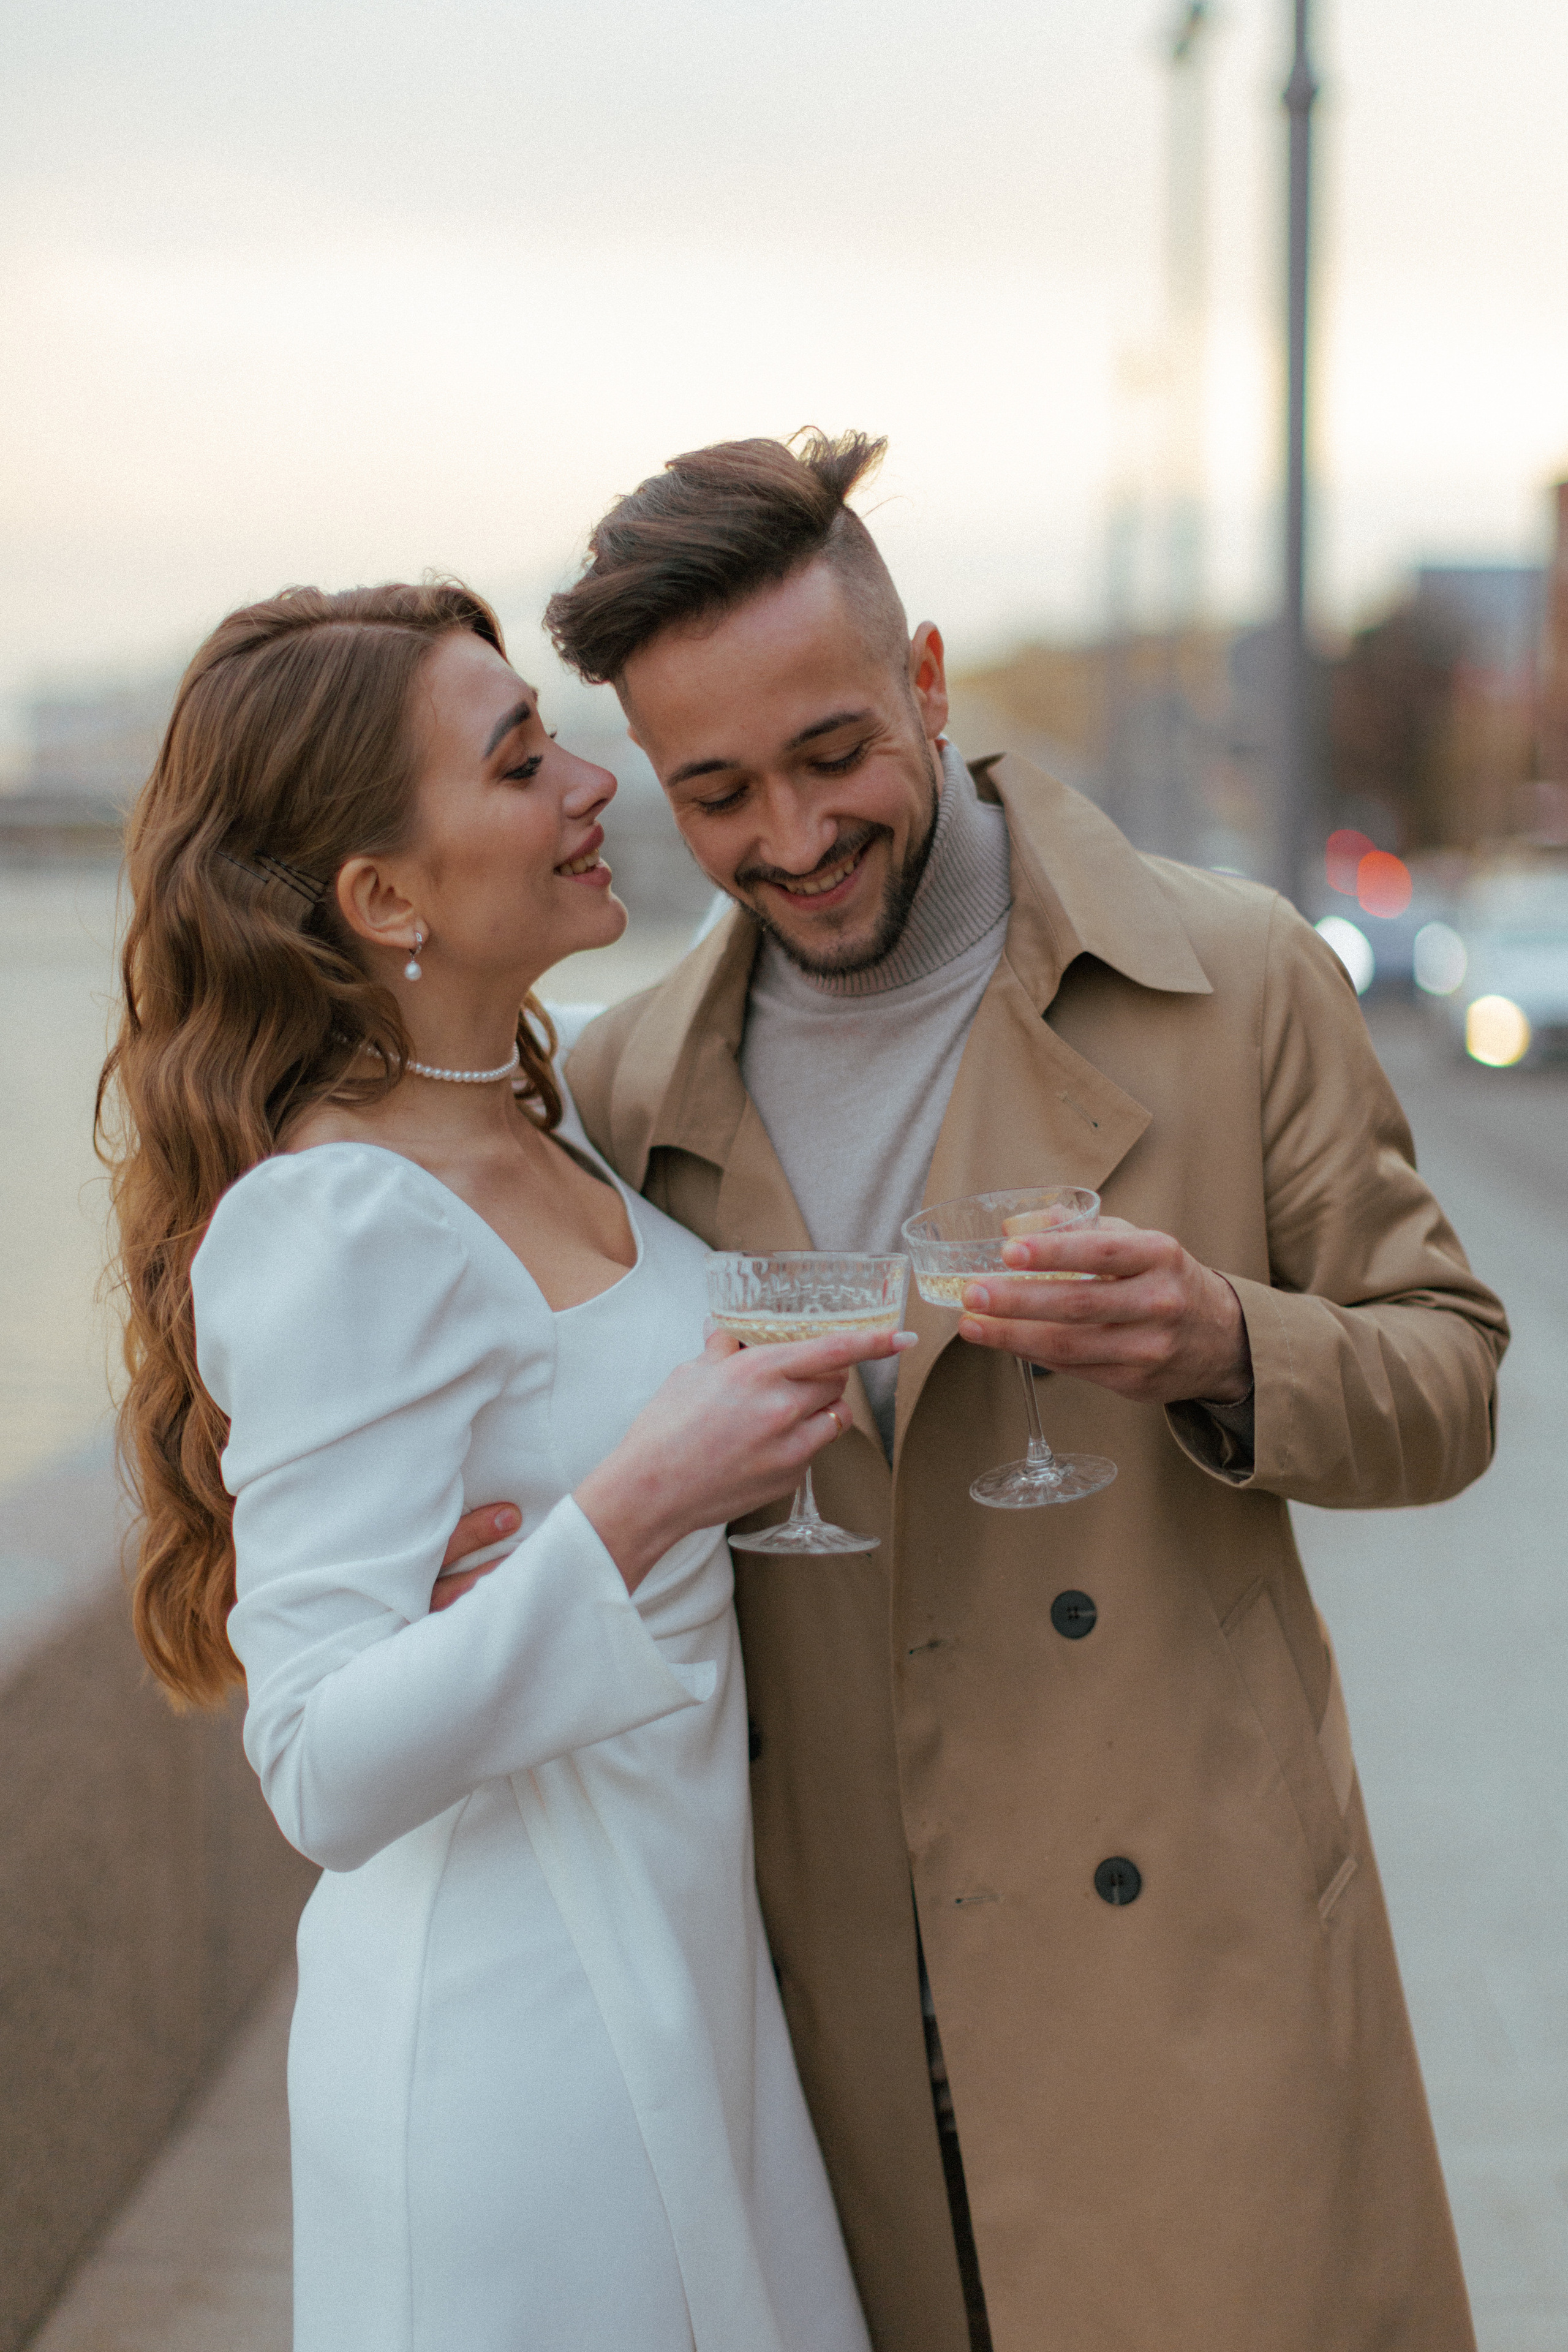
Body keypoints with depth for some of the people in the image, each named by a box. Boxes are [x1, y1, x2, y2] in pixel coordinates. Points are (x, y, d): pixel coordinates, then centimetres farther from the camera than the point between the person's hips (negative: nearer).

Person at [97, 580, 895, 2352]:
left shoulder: (538, 1114, 6)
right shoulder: (336, 1227, -22)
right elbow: (325, 1771, -26)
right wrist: (634, 1507, -34)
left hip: (677, 1956, 9)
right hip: (519, 2024, -9)